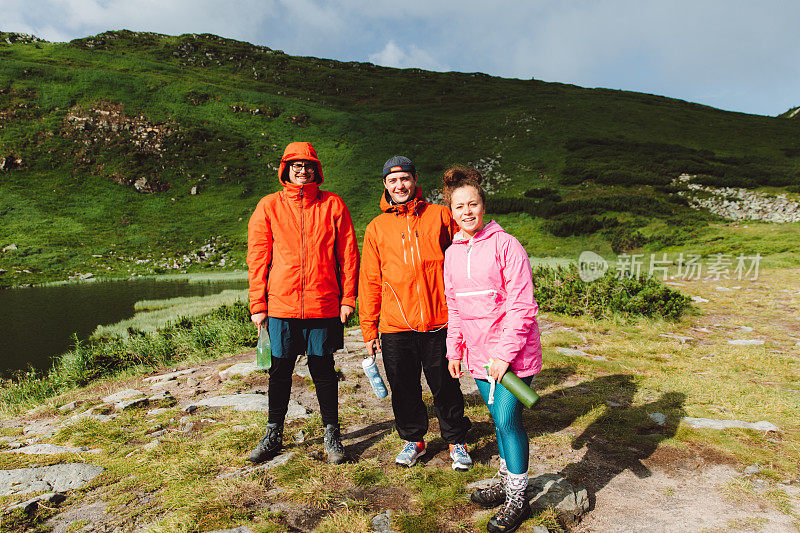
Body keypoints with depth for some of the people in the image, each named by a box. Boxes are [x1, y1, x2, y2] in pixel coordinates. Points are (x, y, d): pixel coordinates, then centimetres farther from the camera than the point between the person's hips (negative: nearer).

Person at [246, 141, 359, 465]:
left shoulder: (332, 205, 4)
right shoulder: (268, 206, 5)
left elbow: (347, 253, 4)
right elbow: (257, 257, 5)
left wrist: (348, 297, -2)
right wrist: (257, 305, 1)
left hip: (323, 305, -1)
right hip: (280, 304, 1)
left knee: (322, 369, 7)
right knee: (279, 371, 10)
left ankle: (331, 434, 23)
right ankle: (274, 434, 28)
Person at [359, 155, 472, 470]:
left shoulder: (440, 216, 4)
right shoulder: (377, 227, 8)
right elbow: (369, 281, 9)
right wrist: (368, 328, 5)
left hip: (438, 323, -1)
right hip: (395, 326, 2)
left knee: (446, 387, 8)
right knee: (403, 389, 12)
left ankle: (456, 441, 30)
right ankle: (413, 440, 34)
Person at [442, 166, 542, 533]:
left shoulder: (505, 244, -11)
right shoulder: (452, 252, 8)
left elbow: (522, 305, -15)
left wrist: (504, 354, -18)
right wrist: (454, 350, 12)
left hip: (512, 354, -6)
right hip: (478, 354, 6)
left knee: (508, 419, -1)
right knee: (498, 420, 17)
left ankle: (517, 500, 17)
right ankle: (505, 484, 35)